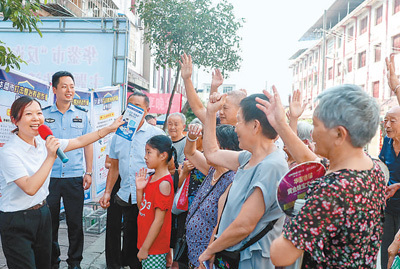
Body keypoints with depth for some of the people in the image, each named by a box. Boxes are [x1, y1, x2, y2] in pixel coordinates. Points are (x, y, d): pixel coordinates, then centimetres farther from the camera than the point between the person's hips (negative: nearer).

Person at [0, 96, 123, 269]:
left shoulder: (44, 143, 0)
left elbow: (79, 142, 8)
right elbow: (30, 188, -27)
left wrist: (109, 129, 6)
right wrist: (51, 157, -29)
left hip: (42, 213, 7)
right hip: (16, 222, -6)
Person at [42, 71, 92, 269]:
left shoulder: (82, 115, 7)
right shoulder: (44, 115, 3)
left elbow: (88, 145, 10)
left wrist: (88, 172, 4)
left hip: (75, 177, 1)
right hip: (49, 177, 0)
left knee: (75, 222, 5)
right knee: (50, 222, 8)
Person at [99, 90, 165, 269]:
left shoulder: (156, 134, -2)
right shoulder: (119, 134, 11)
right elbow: (114, 167, 17)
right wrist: (107, 192, 11)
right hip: (125, 197, 4)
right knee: (129, 243, 13)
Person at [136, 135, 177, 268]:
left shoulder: (164, 183, -20)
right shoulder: (151, 178, 7)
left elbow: (159, 220, -21)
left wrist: (145, 248, -16)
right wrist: (139, 189, -2)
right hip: (145, 242, 8)